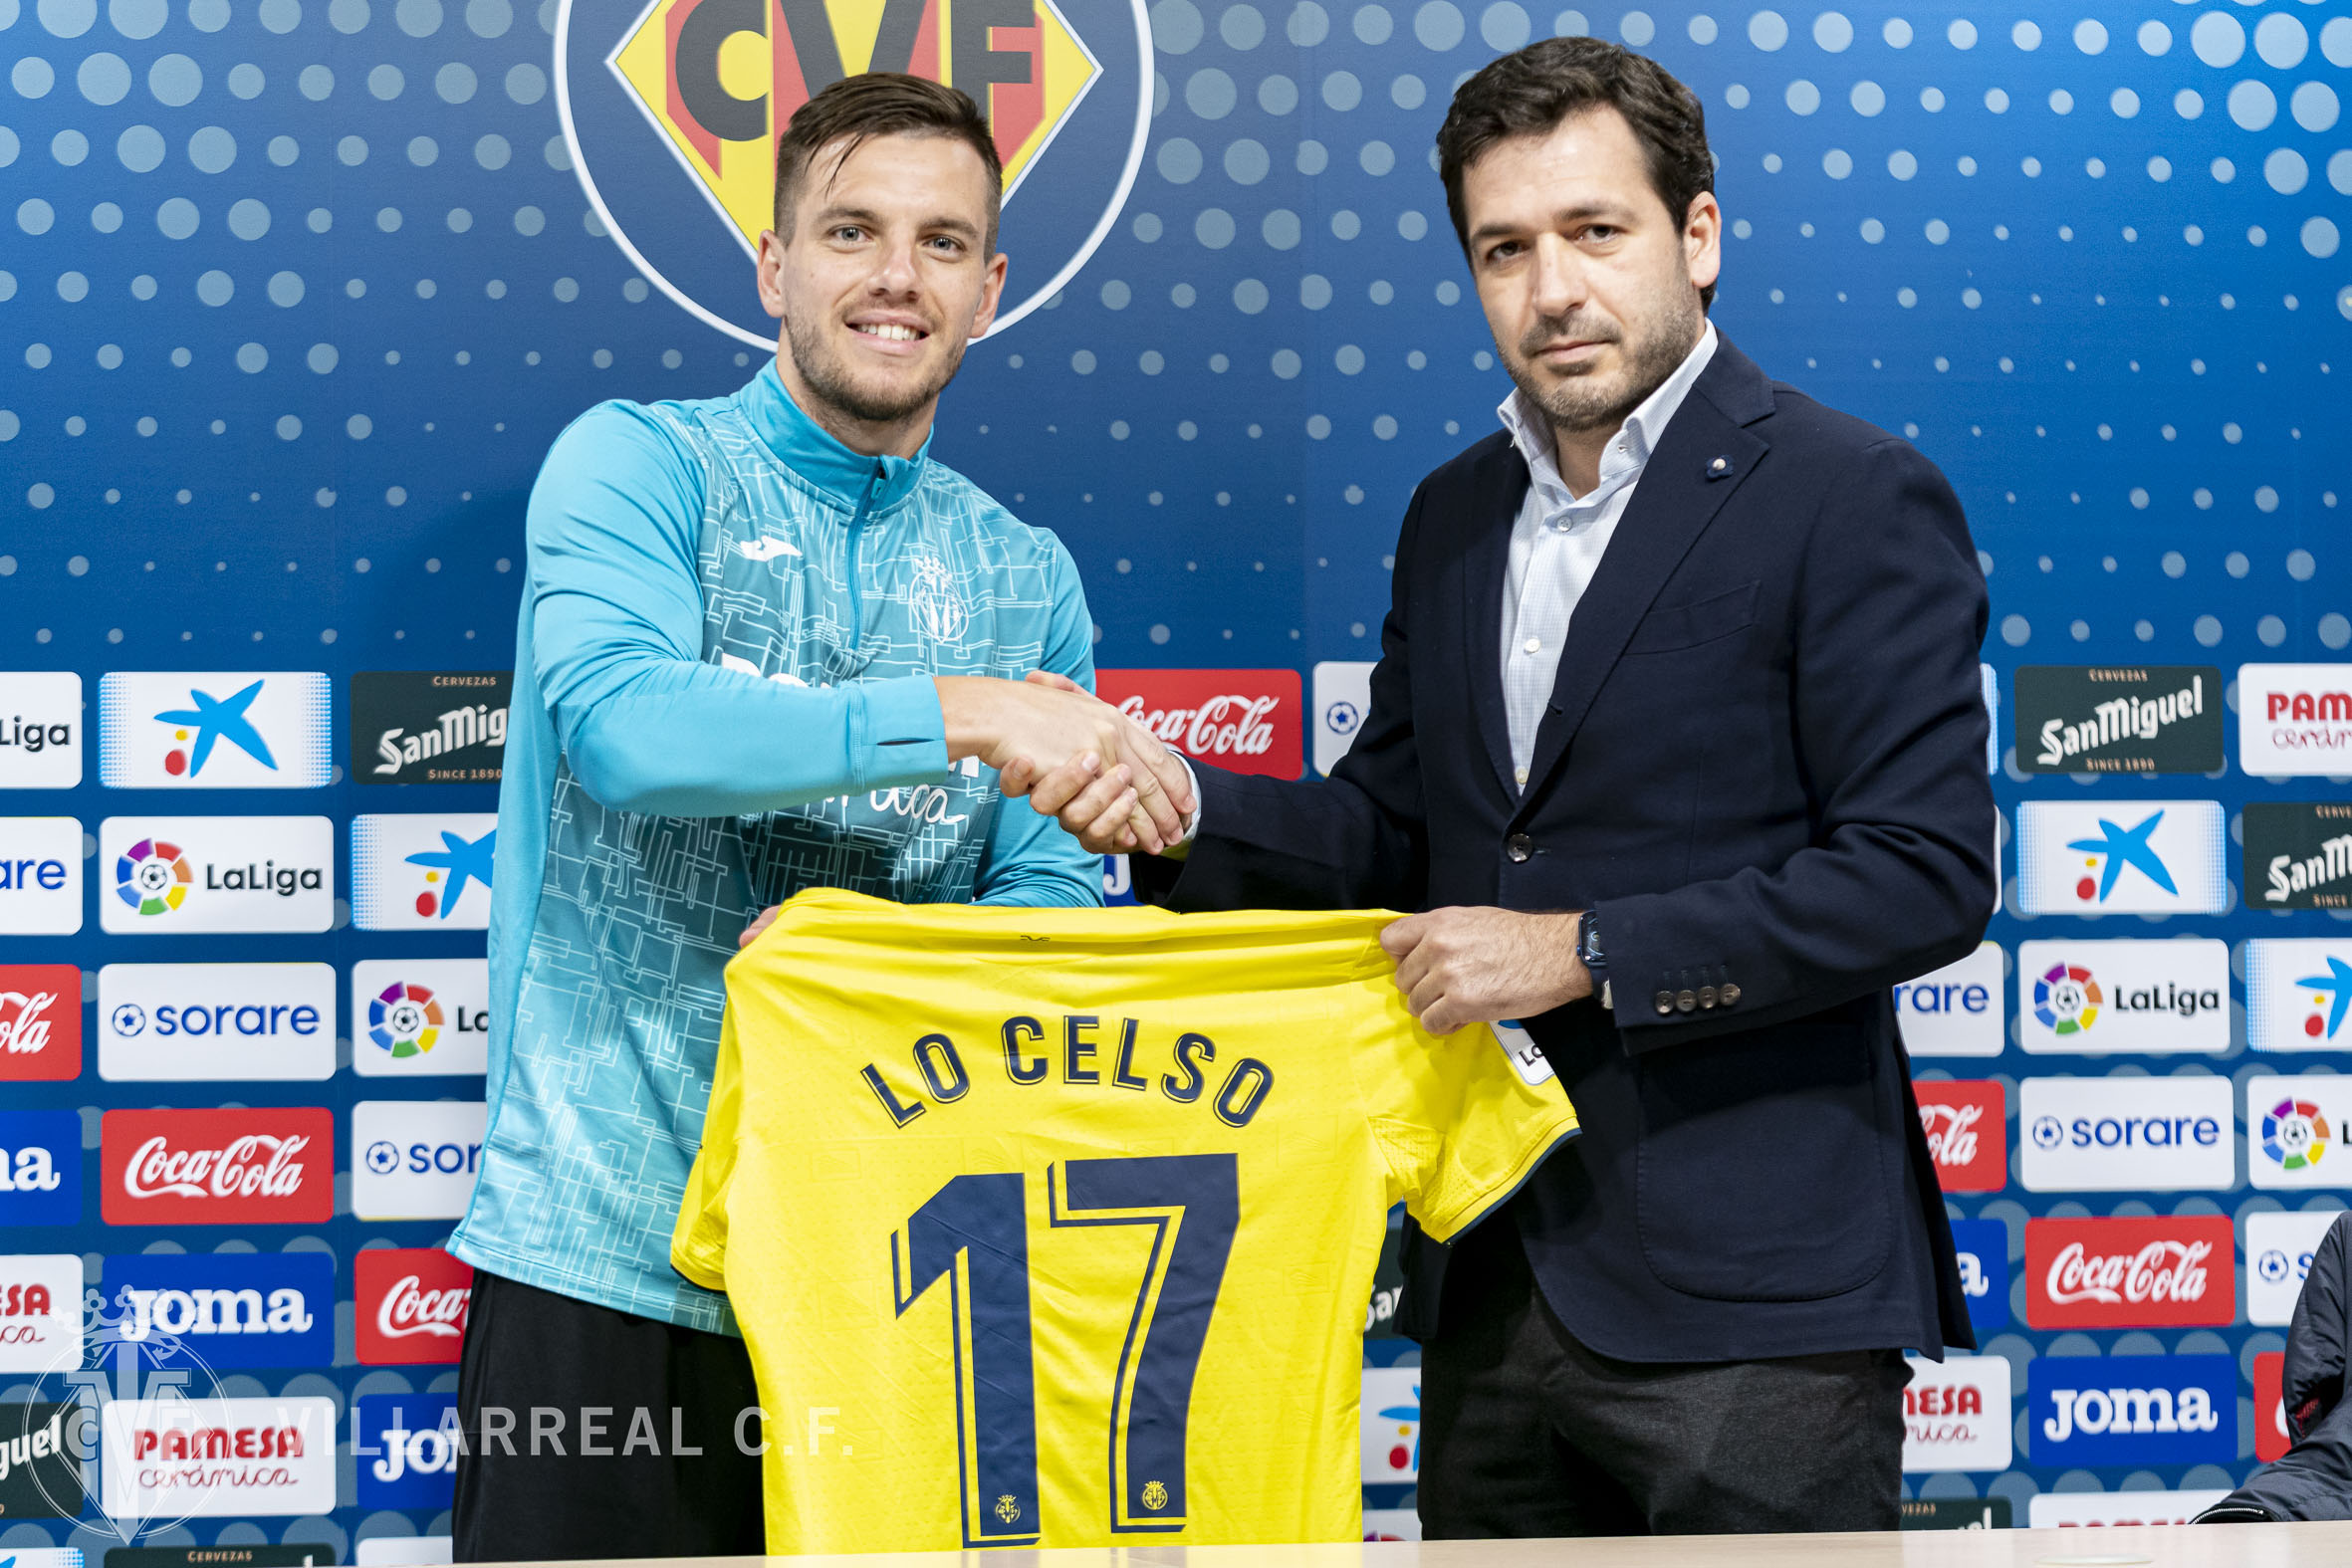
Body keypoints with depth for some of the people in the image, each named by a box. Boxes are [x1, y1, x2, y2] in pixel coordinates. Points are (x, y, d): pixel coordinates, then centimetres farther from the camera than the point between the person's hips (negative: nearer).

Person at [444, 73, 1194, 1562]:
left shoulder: (1026, 577, 12)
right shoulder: (643, 463, -2)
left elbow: (1046, 887, 8)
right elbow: (619, 727, -20)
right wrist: (963, 714, -26)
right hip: (612, 1251, -4)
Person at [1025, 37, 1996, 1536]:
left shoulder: (1856, 498, -9)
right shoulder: (1453, 516, 13)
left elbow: (1926, 874, -15)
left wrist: (1585, 953, -19)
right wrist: (1184, 812, -2)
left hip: (1746, 1297, -6)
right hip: (1494, 1283, 7)